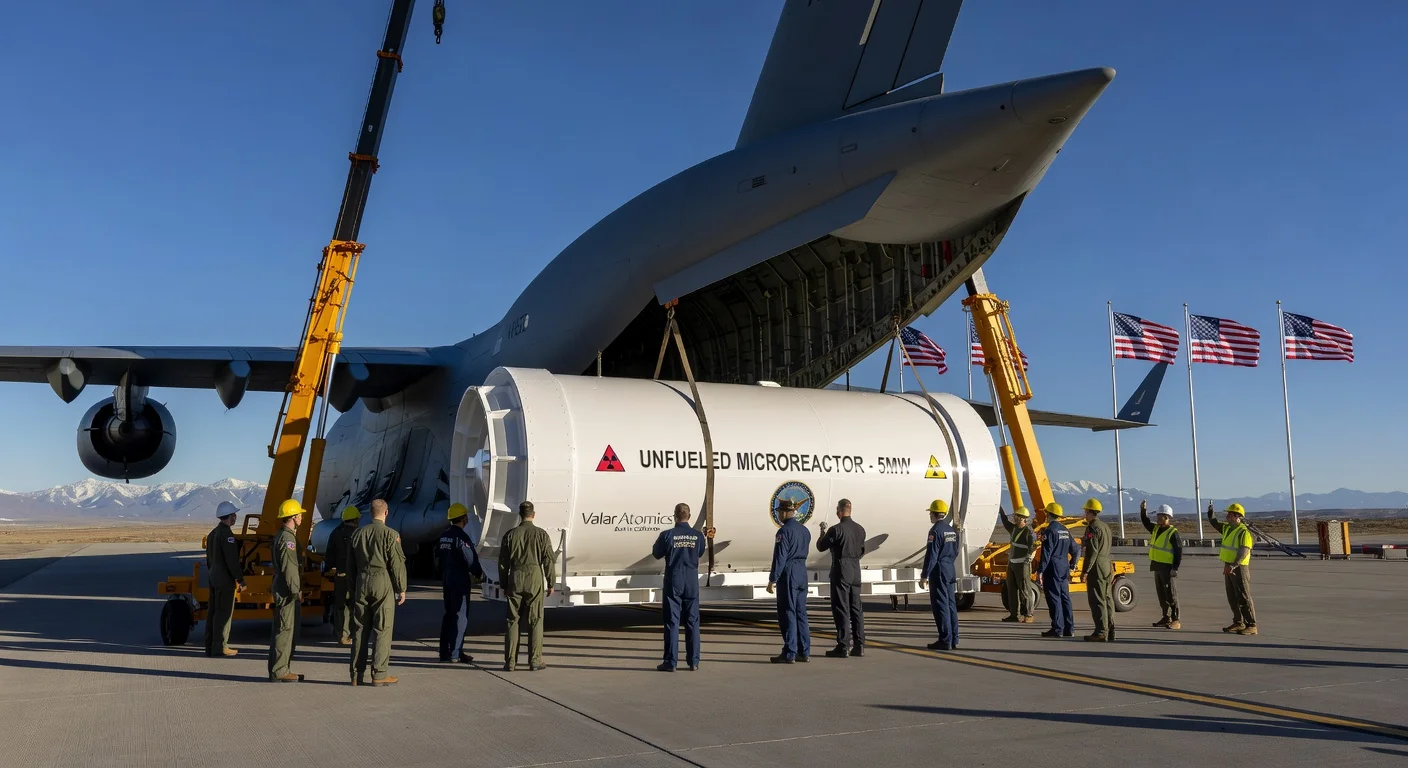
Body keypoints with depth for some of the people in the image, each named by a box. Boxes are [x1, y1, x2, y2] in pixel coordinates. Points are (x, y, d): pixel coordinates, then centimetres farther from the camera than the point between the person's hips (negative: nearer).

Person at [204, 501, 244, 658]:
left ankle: (210, 647, 17)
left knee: (213, 611, 12)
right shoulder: (226, 534, -17)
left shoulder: (213, 533, 14)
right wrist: (240, 580, -16)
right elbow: (232, 560, -21)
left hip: (214, 578, 10)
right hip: (225, 580, -10)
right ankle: (219, 648, -3)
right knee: (224, 613, -5)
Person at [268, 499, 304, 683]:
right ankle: (279, 672, -4)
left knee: (289, 630, 14)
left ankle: (282, 669, 19)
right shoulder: (287, 538, -16)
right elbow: (288, 568, -21)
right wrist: (296, 591, -19)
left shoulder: (281, 536, 17)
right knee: (285, 630, -7)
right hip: (286, 591, -11)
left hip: (283, 589, 11)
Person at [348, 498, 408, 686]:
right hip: (383, 583, -5)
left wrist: (352, 587, 21)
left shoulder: (357, 534, 9)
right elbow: (397, 563, -9)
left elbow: (351, 564, 14)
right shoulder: (390, 535, -8)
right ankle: (379, 674, -2)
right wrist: (402, 589, -1)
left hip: (362, 582, 5)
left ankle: (357, 674, 14)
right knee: (383, 630, -1)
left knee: (360, 629, 9)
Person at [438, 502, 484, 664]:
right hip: (460, 580, -9)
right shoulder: (461, 537, -17)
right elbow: (470, 559, -17)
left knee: (449, 615, 15)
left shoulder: (444, 535, 9)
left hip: (447, 579, 9)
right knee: (460, 616, -3)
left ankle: (445, 652, 18)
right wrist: (479, 573, 1)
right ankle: (454, 654, -2)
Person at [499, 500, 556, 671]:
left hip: (515, 580, 1)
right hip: (535, 579, -1)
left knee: (512, 620, 7)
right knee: (535, 621, 4)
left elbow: (503, 562, 6)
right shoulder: (541, 534, -2)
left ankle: (510, 662, 7)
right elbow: (549, 560, -1)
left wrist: (504, 585, 15)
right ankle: (535, 661, 4)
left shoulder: (511, 534, 2)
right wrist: (551, 583, 6)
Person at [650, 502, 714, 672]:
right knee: (692, 622, 9)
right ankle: (693, 661, 11)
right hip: (692, 583, 2)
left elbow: (656, 554, 3)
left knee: (672, 622, 2)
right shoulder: (698, 536, -3)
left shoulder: (667, 535, -11)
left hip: (673, 583, -2)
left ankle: (671, 662, 2)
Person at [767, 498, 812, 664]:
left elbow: (779, 557, -17)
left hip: (788, 574, -8)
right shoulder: (804, 530, 11)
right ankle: (804, 652, 14)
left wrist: (772, 579, -15)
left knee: (787, 613, -3)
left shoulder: (784, 531, -14)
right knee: (801, 613, 12)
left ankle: (789, 654, -2)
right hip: (802, 572, 8)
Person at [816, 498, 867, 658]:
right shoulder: (860, 529, 6)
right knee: (856, 608, 11)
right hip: (856, 570, 7)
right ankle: (859, 645, 13)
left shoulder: (836, 529, -15)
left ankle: (843, 646, -4)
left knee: (841, 608, -3)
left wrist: (823, 532, 11)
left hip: (841, 570, -7)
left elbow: (821, 547, -6)